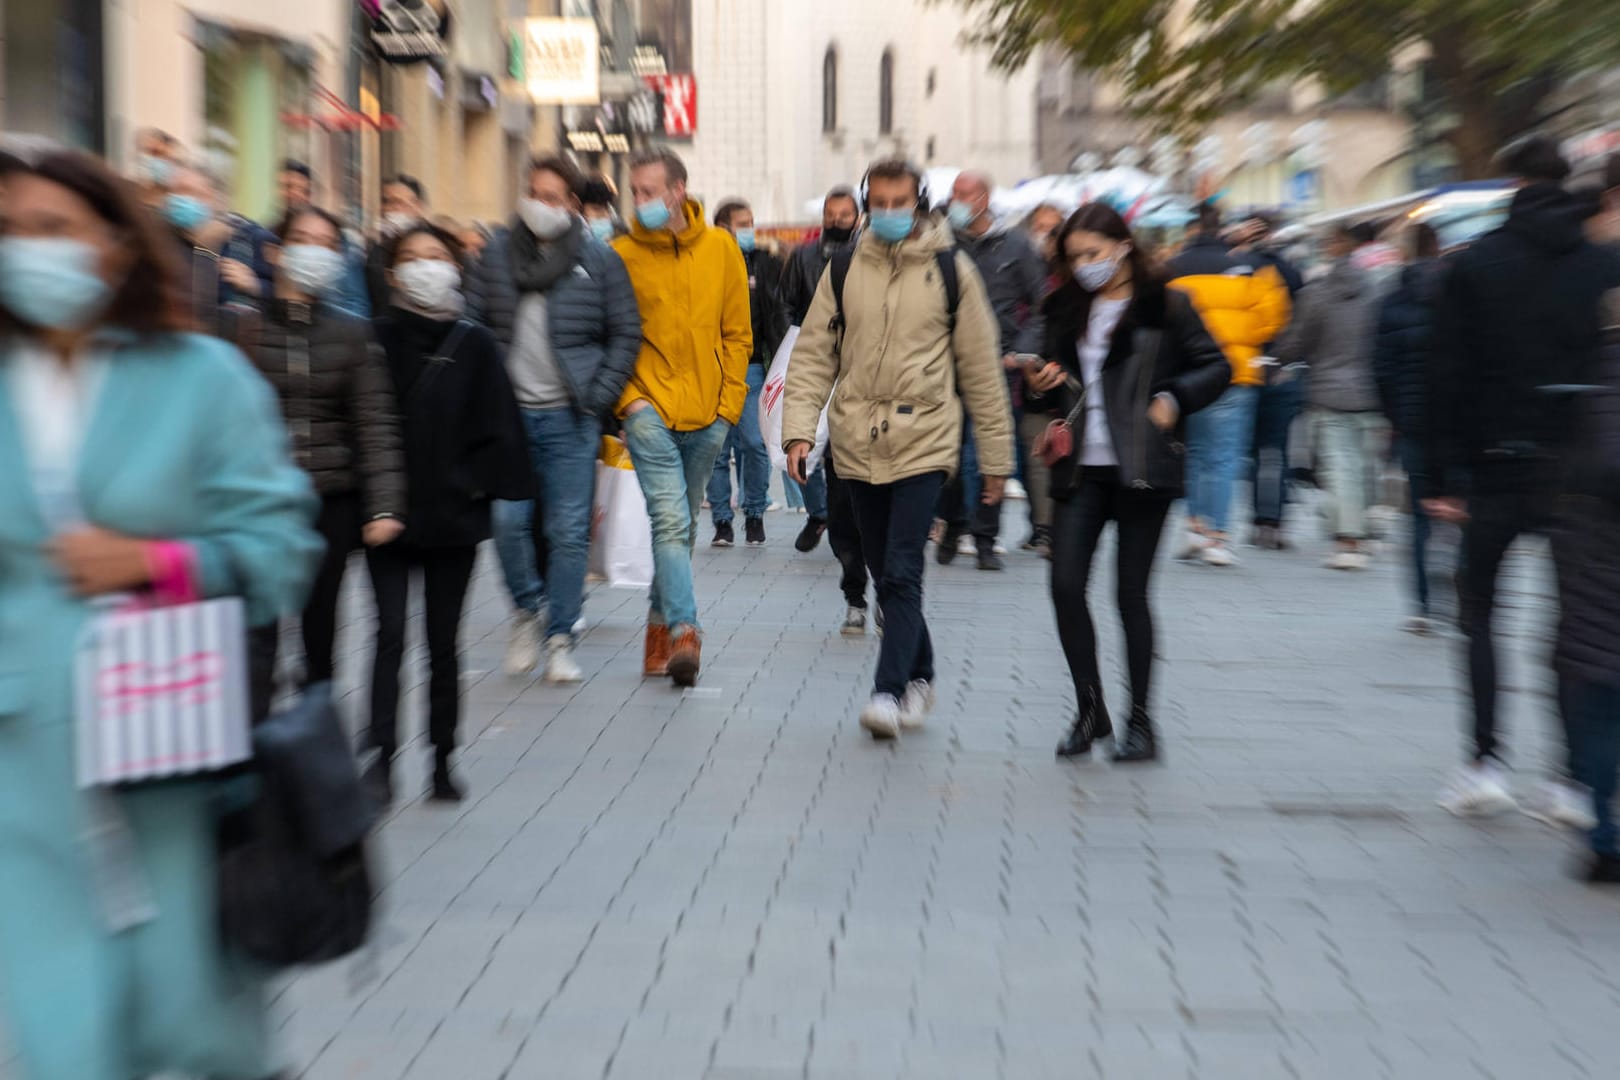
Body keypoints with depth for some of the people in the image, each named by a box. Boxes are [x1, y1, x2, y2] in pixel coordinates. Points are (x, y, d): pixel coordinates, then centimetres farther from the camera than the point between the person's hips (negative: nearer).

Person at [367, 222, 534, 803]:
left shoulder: (475, 345, 3)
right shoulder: (377, 339, 1)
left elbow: (497, 428, 3)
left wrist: (476, 485, -5)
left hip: (453, 516, 1)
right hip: (387, 514, -1)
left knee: (443, 642, 8)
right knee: (391, 634, -8)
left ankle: (443, 760, 17)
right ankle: (382, 753, -5)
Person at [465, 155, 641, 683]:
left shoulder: (599, 260, 4)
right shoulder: (497, 254, 9)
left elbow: (626, 334, 4)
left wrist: (597, 398, -5)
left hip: (570, 419, -1)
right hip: (508, 414, 2)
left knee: (569, 531, 0)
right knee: (508, 520, -4)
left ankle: (560, 639, 11)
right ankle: (526, 609, 21)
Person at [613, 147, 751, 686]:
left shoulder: (721, 248, 4)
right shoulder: (623, 254, -2)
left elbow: (738, 334, 8)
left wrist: (729, 403, 1)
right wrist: (628, 399, -9)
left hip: (708, 415, 3)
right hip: (651, 410, -3)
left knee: (681, 523, 13)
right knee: (671, 520, -14)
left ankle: (661, 621, 28)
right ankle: (683, 630, -15)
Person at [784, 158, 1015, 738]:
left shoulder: (951, 269, 1)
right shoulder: (844, 270, 8)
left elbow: (981, 366, 4)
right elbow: (813, 353, 7)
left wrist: (996, 456, 5)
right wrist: (800, 428, -7)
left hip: (924, 443, -3)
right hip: (858, 445, 3)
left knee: (901, 575, -12)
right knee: (885, 575, 12)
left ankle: (889, 691, -9)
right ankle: (918, 676, 28)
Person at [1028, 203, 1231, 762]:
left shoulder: (1166, 305, 0)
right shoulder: (1066, 309, 13)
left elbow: (1217, 367, 2)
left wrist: (1174, 399, -12)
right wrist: (1040, 387, -1)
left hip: (1142, 469, -4)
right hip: (1081, 469, 4)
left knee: (1131, 592, 0)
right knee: (1065, 586, -4)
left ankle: (1141, 722, 14)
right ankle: (1090, 709, 13)